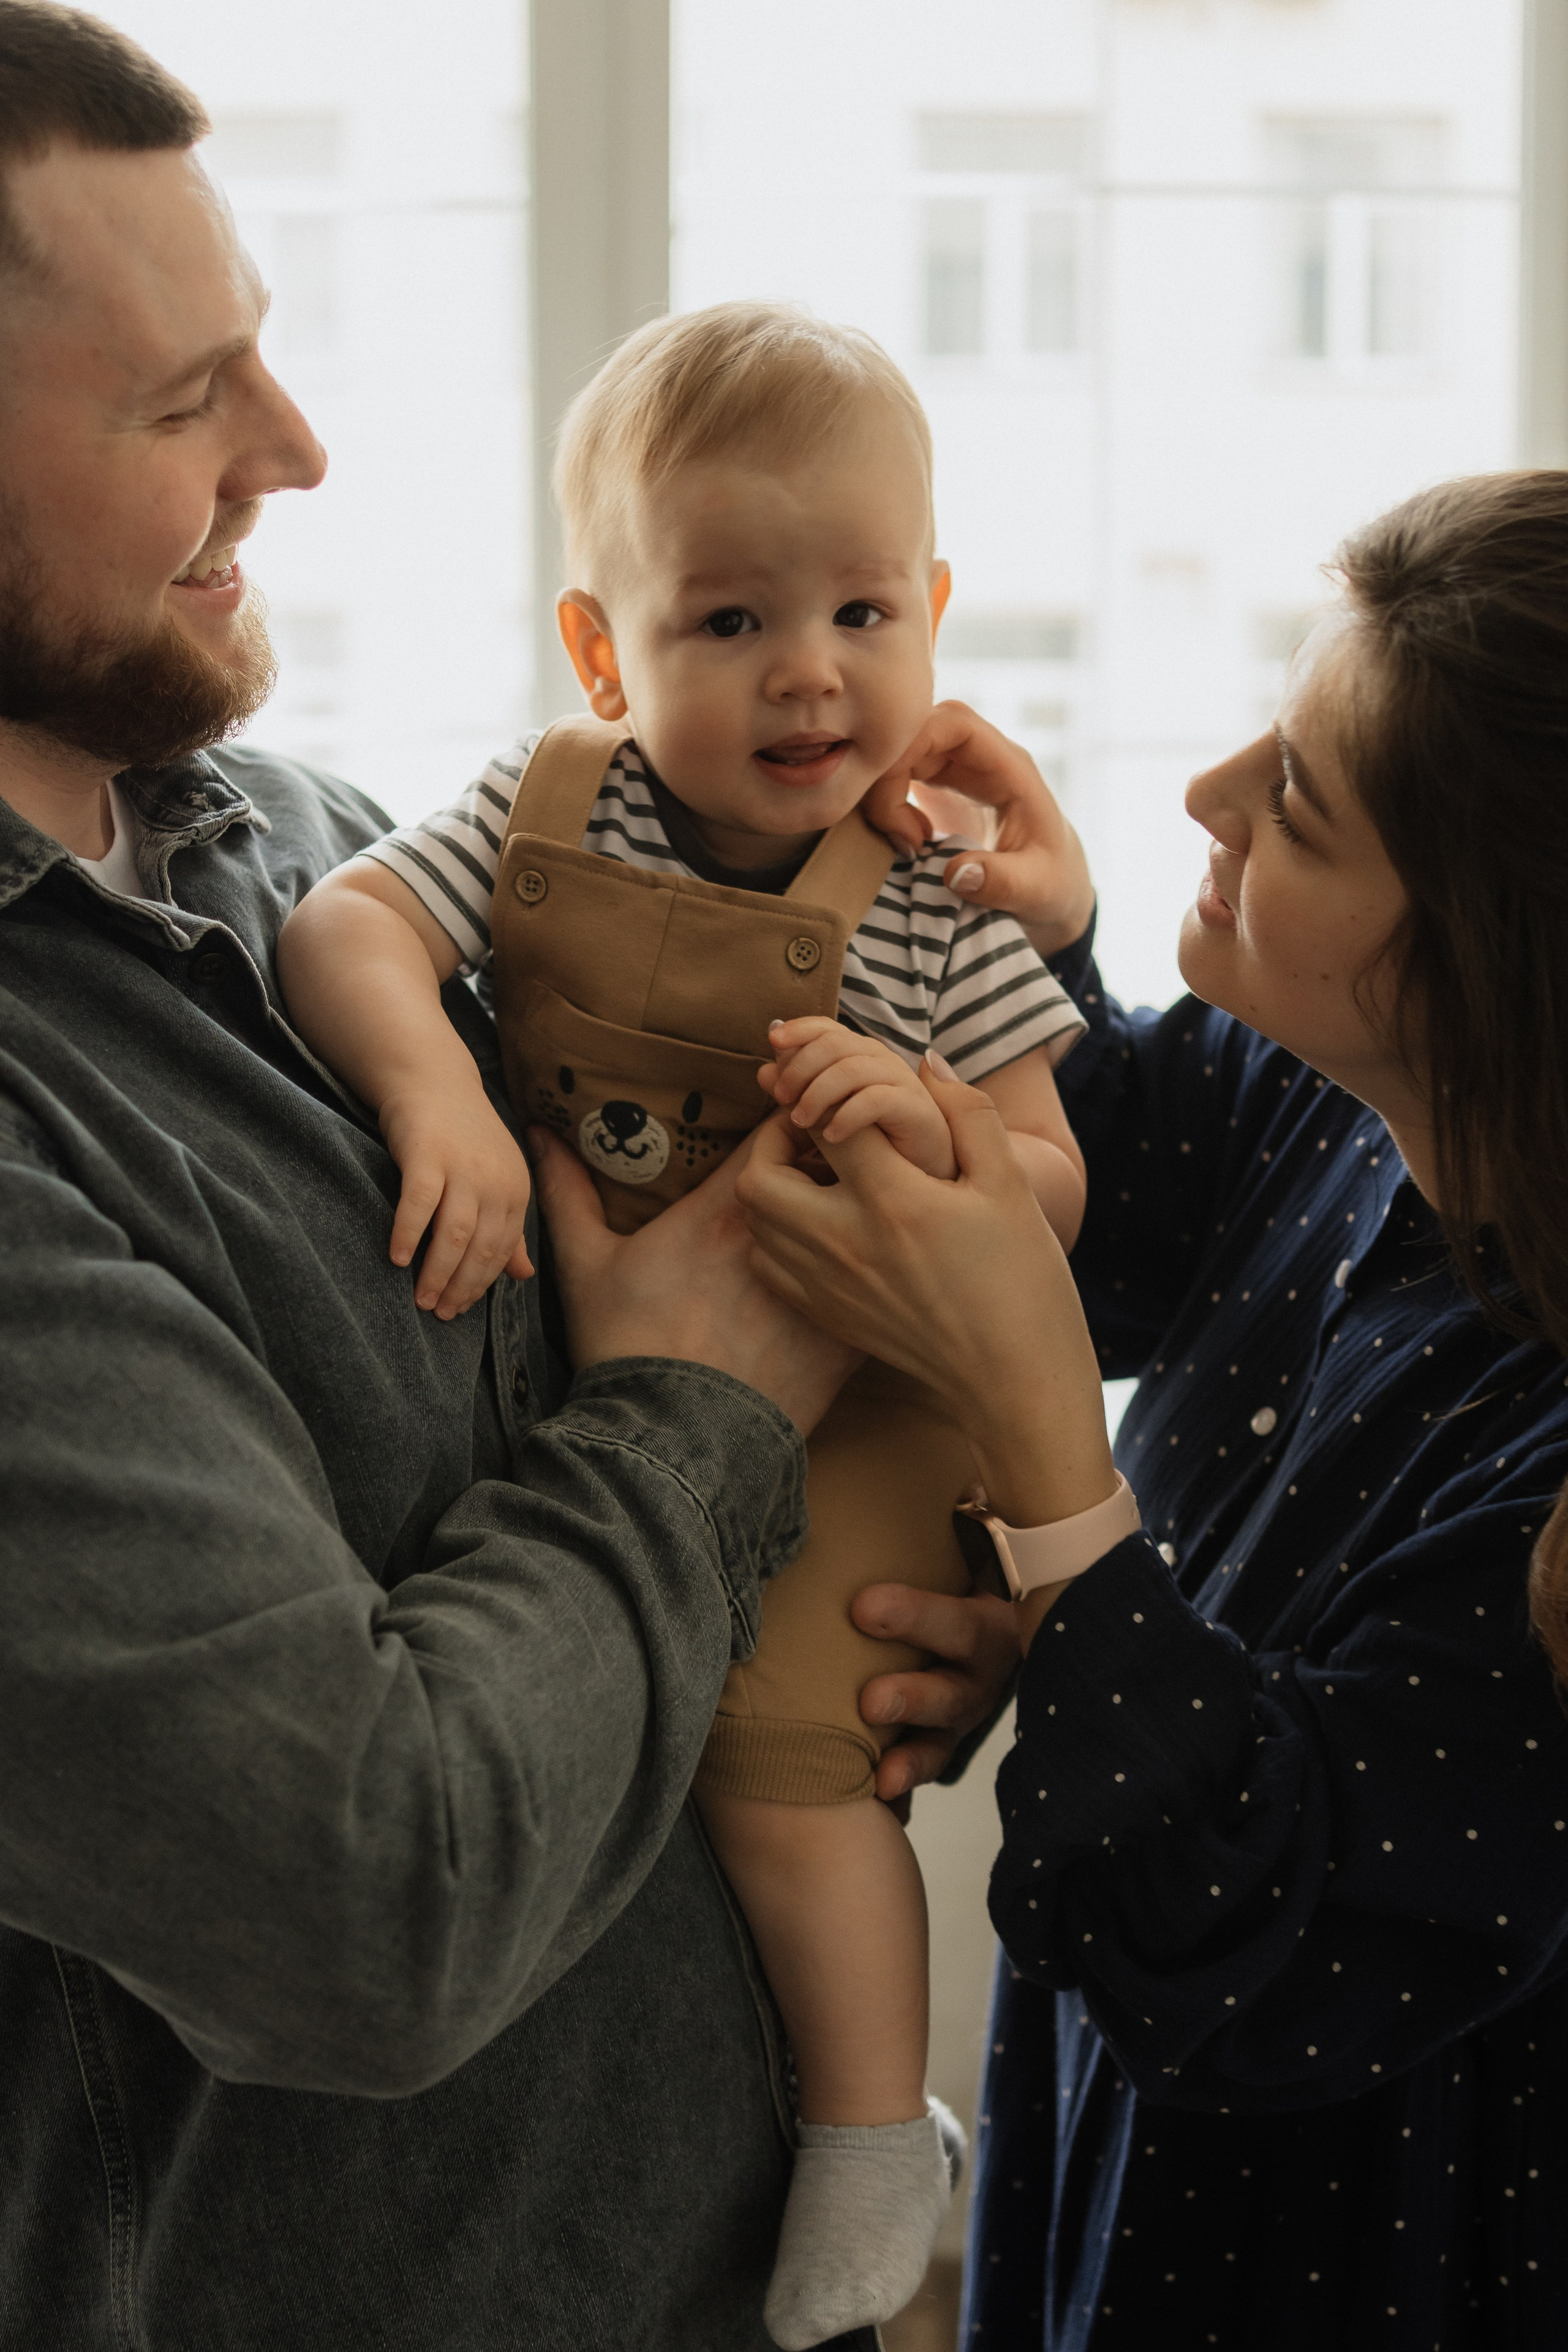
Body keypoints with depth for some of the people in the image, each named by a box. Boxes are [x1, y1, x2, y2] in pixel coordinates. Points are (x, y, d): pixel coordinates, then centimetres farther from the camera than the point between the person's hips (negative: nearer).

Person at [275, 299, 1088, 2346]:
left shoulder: (937, 906, -10)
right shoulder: (544, 815, -7)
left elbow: (1054, 1197, -7)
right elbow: (344, 926, -18)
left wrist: (930, 1128, -29)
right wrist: (431, 1086, -38)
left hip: (832, 1404, -4)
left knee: (781, 1751, -16)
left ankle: (874, 2135, 7)